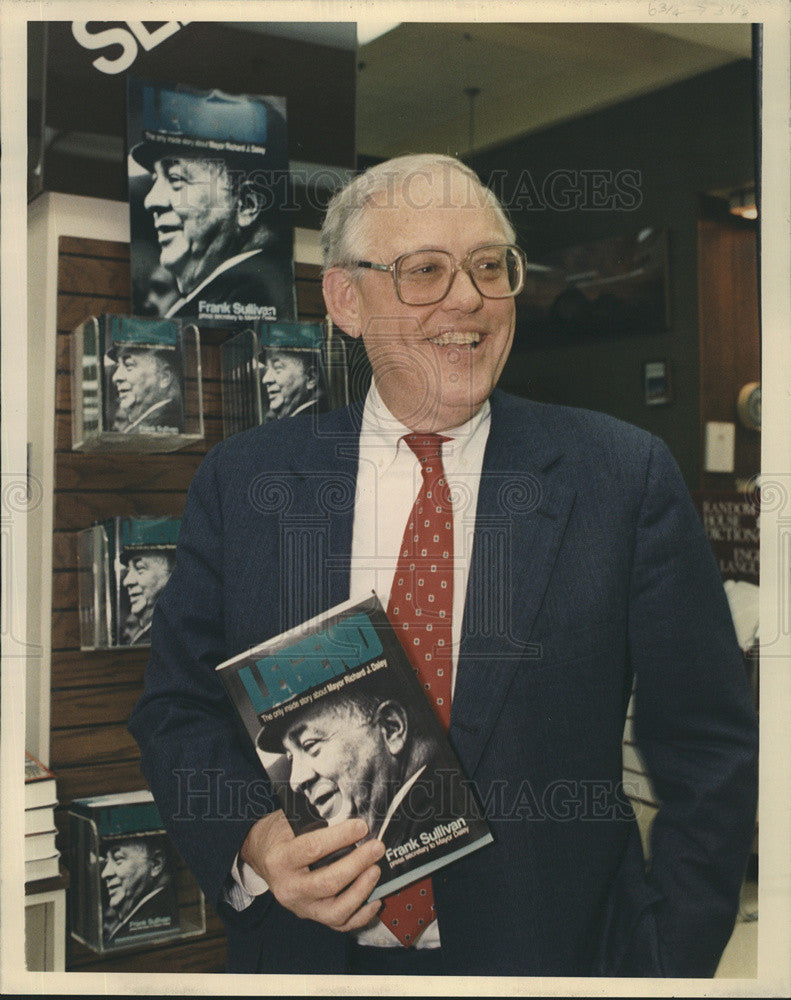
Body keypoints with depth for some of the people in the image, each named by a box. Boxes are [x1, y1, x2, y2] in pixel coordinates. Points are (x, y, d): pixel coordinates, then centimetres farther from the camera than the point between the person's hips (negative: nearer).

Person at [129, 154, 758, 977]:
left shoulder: (626, 476, -8)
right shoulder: (240, 482, -4)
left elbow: (709, 751, -5)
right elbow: (177, 711, 2)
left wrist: (671, 961, -11)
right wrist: (252, 841, -16)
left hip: (555, 949, 0)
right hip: (307, 948, 1)